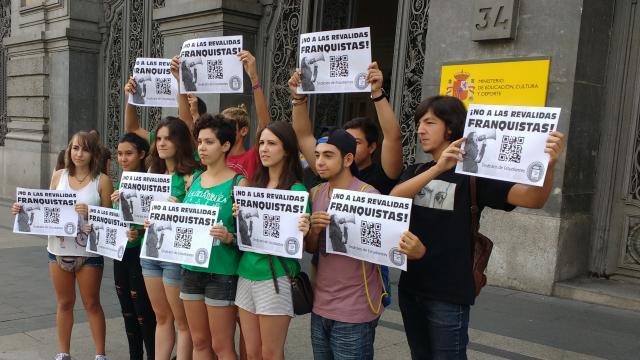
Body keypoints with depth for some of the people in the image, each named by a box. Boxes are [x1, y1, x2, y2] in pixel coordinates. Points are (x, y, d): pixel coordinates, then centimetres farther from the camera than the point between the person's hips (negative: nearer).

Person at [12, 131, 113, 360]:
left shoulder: (102, 181, -6)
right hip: (59, 250, 3)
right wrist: (24, 210, -6)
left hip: (89, 252, -3)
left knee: (91, 304, 8)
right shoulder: (59, 176, 4)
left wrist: (90, 213, -25)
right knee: (64, 303, 15)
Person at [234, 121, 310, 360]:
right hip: (247, 272, 6)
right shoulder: (256, 186, 9)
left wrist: (302, 233, -29)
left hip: (275, 276, -6)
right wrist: (240, 218, -4)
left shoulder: (297, 190, -10)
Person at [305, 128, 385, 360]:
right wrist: (314, 230, -11)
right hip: (320, 306, 6)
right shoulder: (315, 193, 5)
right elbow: (310, 249, 10)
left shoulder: (369, 195, -14)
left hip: (355, 313, -6)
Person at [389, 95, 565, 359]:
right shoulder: (416, 171, 7)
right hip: (410, 288, 6)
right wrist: (438, 168, -29)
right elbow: (394, 198, -15)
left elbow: (532, 199, -22)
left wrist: (548, 165, -42)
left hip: (449, 294, -5)